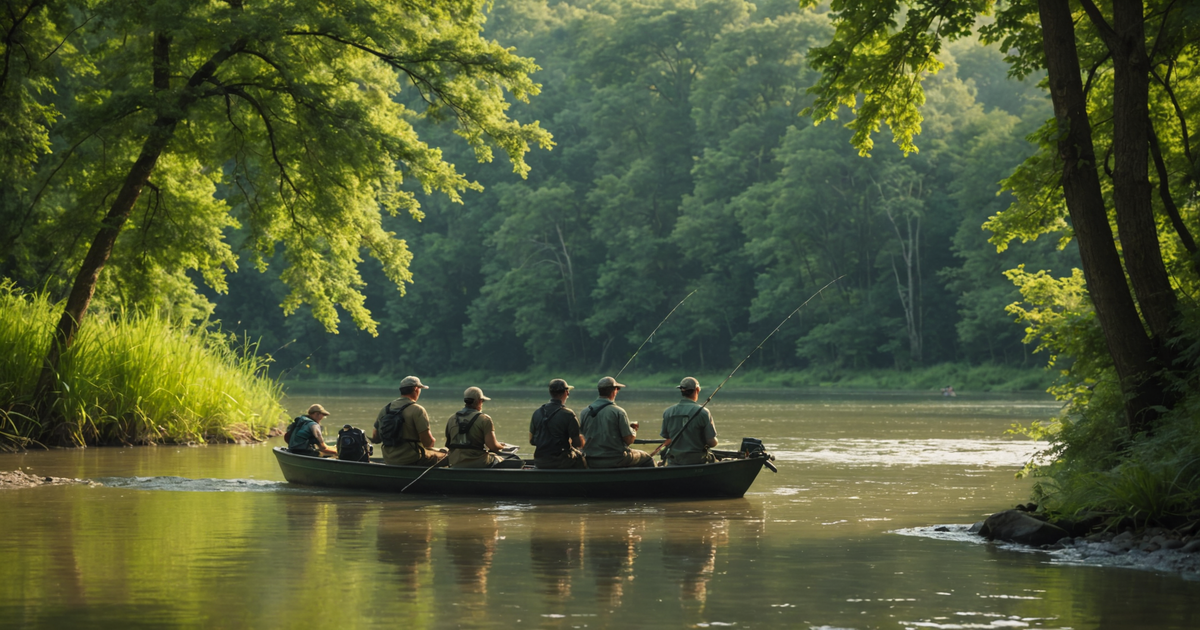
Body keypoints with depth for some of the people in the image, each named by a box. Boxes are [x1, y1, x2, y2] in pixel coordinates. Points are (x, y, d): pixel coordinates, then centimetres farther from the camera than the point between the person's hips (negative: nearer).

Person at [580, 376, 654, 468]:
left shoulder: (584, 412, 1)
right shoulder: (618, 412, -13)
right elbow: (629, 440, -13)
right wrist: (633, 430, 11)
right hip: (615, 460, -6)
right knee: (648, 459, 18)